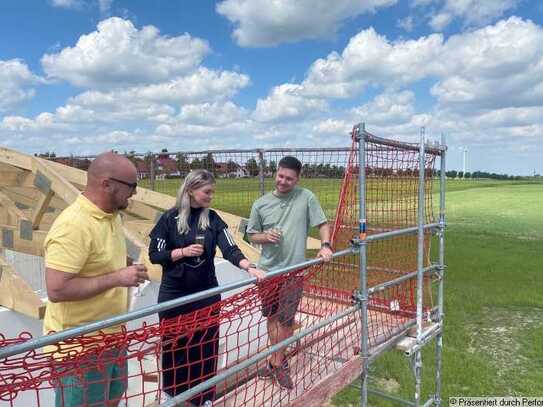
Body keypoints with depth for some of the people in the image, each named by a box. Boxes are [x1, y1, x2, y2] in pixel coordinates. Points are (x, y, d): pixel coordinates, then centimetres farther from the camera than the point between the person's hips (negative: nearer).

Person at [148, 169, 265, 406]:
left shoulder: (213, 219, 0)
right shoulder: (170, 218, -7)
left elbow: (229, 249, -12)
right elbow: (155, 255, -5)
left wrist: (249, 268, -27)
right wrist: (183, 251, -19)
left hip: (207, 293, 2)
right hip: (173, 293, -2)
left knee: (206, 346, 9)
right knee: (174, 344, 12)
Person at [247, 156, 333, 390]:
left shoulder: (306, 197, -5)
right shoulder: (261, 204, 0)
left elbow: (322, 224, 1)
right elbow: (252, 235, 8)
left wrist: (325, 245, -15)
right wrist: (265, 236, -13)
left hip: (293, 270, -3)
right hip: (267, 270, 3)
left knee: (286, 319, 6)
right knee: (272, 317, 15)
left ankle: (277, 362, 26)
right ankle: (279, 361, 34)